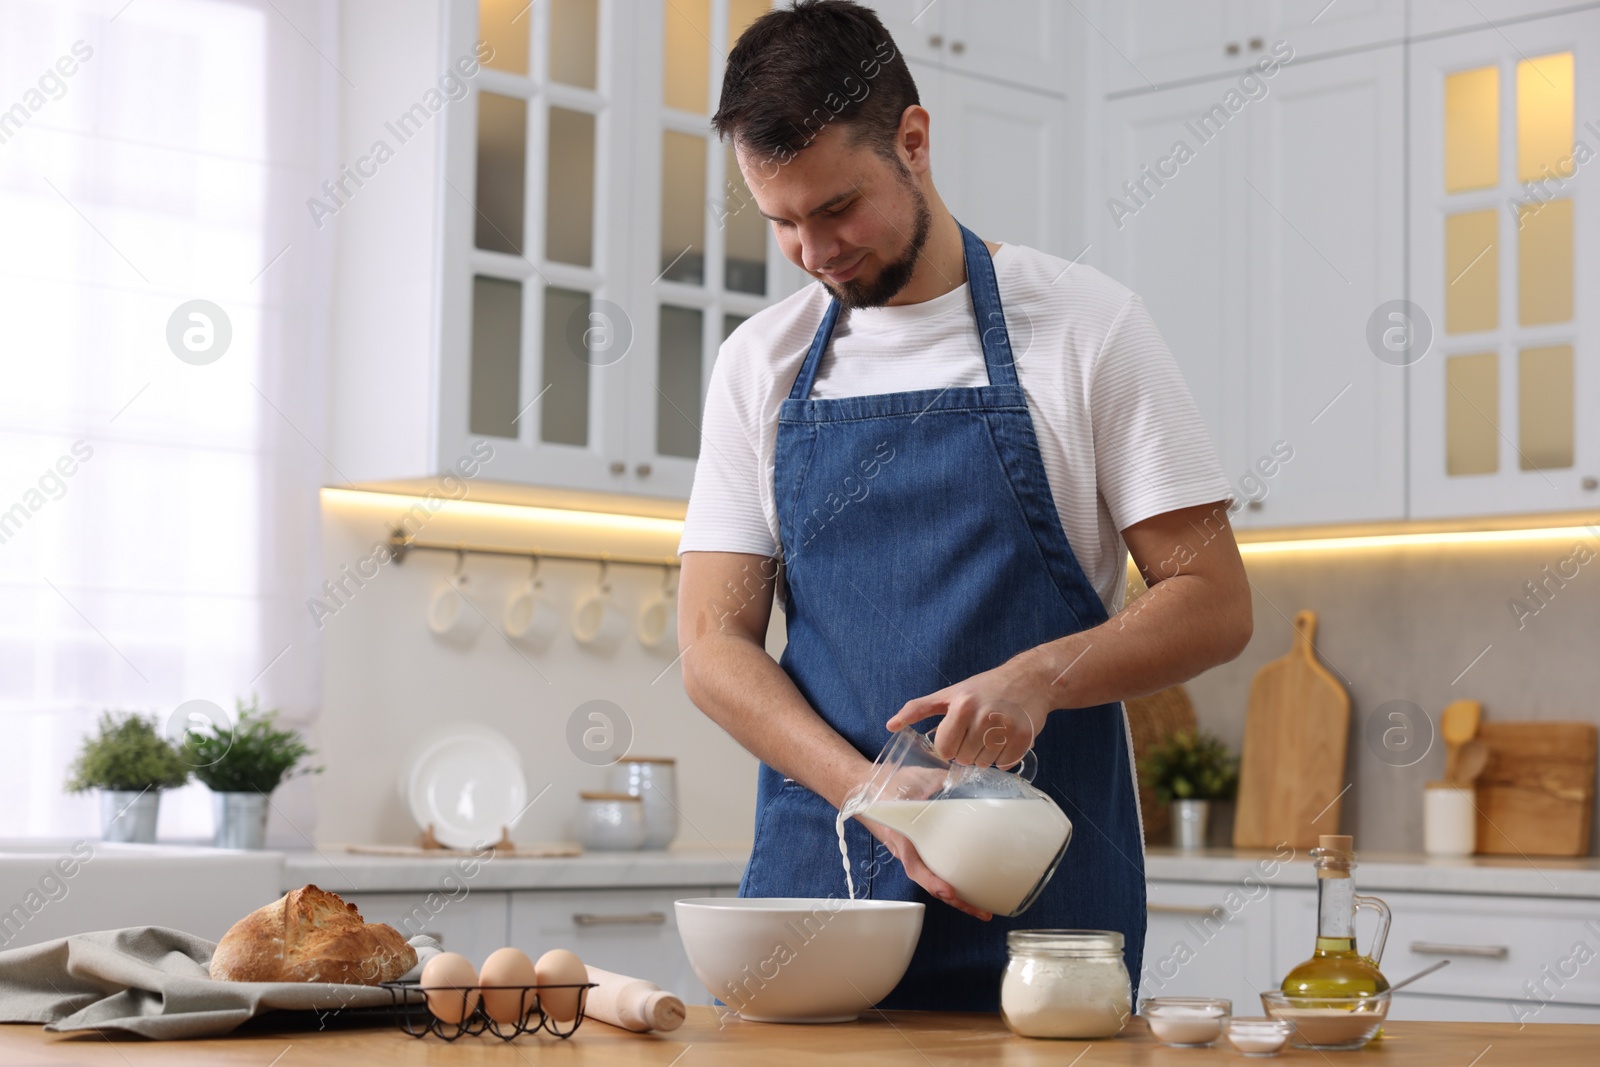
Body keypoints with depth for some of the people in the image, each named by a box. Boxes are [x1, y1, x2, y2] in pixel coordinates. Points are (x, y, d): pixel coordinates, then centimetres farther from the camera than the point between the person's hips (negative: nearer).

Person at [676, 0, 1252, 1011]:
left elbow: (1214, 603, -3)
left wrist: (1039, 675, -21)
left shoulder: (1086, 325, -2)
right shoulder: (761, 364, 7)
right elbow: (714, 647, 4)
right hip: (814, 869, 3)